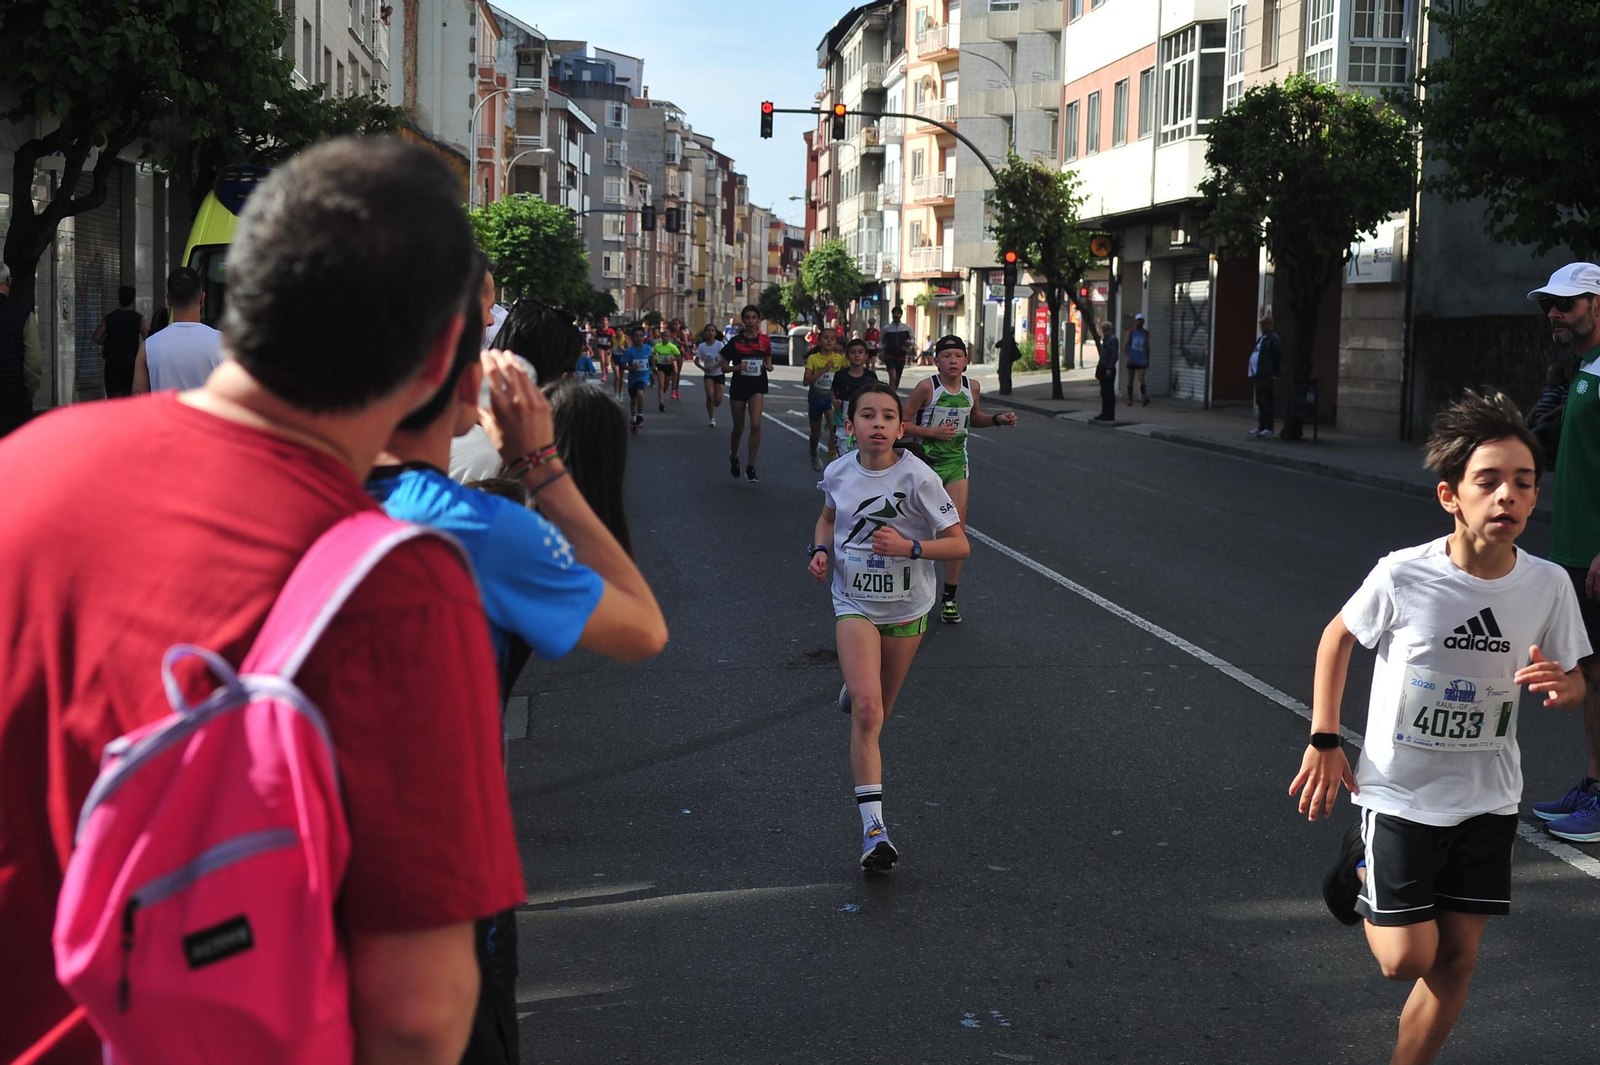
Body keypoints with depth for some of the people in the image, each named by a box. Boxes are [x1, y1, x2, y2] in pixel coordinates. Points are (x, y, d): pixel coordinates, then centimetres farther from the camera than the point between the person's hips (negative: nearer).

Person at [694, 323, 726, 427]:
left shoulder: (719, 344, -11)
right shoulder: (702, 346, -3)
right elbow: (696, 360, 1)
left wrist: (713, 367, -25)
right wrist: (703, 368, -18)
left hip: (719, 374, -1)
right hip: (708, 375, 1)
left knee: (718, 400, -6)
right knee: (710, 395, -19)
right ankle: (711, 418, -3)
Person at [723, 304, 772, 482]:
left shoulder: (764, 341, 1)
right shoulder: (735, 342, -4)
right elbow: (724, 367, -1)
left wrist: (768, 366, -6)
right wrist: (738, 367, -20)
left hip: (757, 387, 0)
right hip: (738, 387, 0)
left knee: (756, 425, -18)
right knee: (739, 428, 10)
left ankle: (751, 466, -10)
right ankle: (733, 456, 40)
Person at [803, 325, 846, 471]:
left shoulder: (839, 358, -4)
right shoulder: (813, 358, -9)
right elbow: (806, 381, -18)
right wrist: (824, 369, -25)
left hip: (831, 397, 0)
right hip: (815, 398, 0)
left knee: (834, 425, -30)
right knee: (816, 434, 14)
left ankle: (832, 454, -20)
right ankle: (814, 455, 42)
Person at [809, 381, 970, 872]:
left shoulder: (917, 478, -16)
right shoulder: (838, 472, -6)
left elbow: (959, 544, -14)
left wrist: (909, 547, -30)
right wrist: (821, 550, -3)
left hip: (906, 608, 0)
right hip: (854, 604, 0)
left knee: (878, 708, 18)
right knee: (866, 709, -18)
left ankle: (853, 686, 57)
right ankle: (873, 828, -19)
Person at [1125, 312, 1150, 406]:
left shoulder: (1146, 333, 9)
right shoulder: (1130, 332, 1)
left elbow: (1147, 347, 17)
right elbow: (1126, 345, -4)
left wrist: (1148, 360, 15)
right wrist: (1127, 357, -17)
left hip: (1142, 360, 0)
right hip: (1132, 360, 0)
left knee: (1141, 379, -14)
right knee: (1130, 380, 6)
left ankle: (1144, 398, -24)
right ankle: (1130, 399, 13)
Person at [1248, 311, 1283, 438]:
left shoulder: (1273, 339, -10)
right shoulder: (1261, 338, 19)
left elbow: (1279, 357, -15)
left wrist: (1274, 373, -17)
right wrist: (1255, 374, 17)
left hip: (1266, 376, -10)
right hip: (1259, 375, 10)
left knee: (1266, 402, -9)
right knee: (1260, 403, 13)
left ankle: (1268, 428, -7)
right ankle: (1261, 427, 18)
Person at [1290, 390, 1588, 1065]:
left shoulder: (1548, 586, -11)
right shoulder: (1403, 577, -19)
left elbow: (1572, 685, 4)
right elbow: (1339, 636, -1)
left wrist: (1561, 686, -22)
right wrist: (1323, 742, -3)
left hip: (1487, 800, 3)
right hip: (1401, 791, -3)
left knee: (1456, 959, 7)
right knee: (1407, 959, -3)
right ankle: (1363, 864, 28)